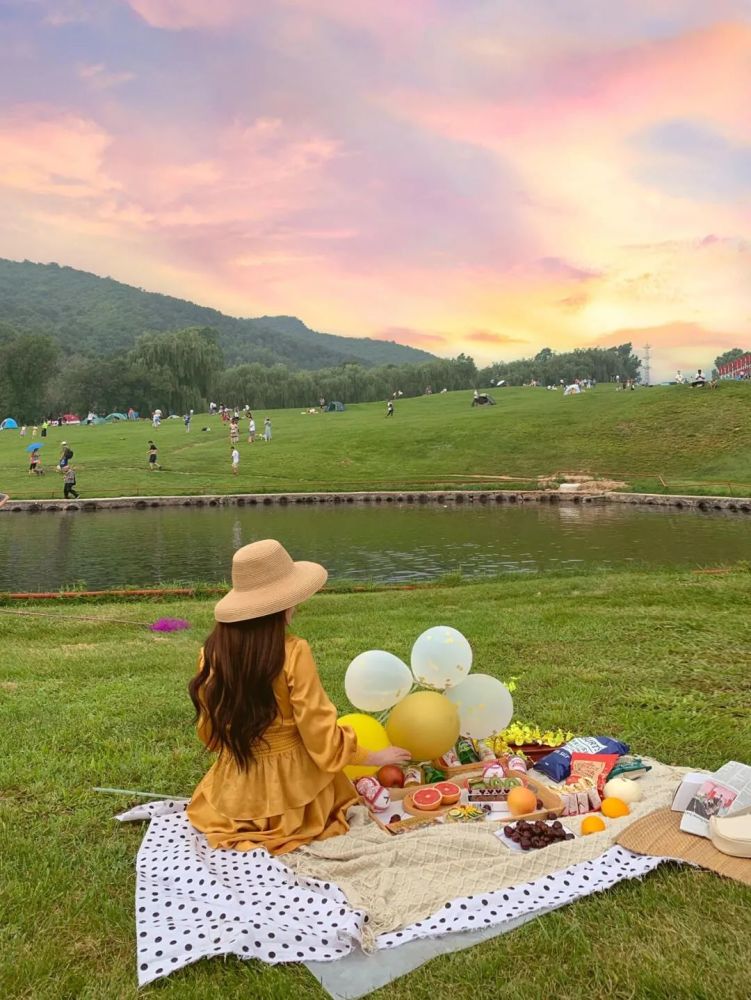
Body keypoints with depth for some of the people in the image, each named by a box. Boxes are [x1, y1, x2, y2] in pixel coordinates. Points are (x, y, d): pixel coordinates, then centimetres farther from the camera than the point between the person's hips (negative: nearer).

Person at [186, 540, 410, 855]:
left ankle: (242, 820, 11)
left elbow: (208, 731, 4)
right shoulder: (293, 653, -24)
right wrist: (375, 757, -2)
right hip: (292, 789, -4)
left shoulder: (213, 651, -10)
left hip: (234, 790, 4)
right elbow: (321, 736, -18)